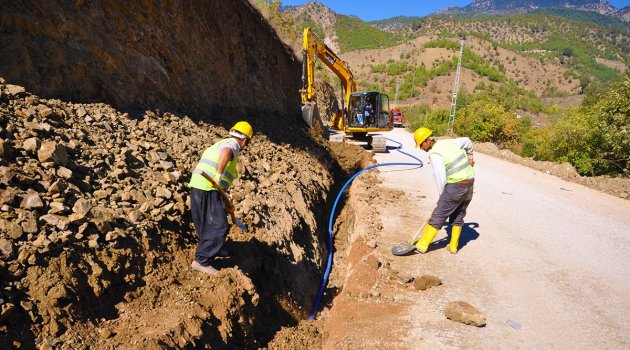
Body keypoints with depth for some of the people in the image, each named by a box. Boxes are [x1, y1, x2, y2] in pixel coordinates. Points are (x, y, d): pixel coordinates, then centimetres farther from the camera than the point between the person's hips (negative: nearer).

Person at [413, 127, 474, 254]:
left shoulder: (434, 154, -13)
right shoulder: (449, 142, 11)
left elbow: (441, 178, -14)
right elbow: (467, 141, 30)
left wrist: (442, 195, 1)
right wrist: (470, 157, 46)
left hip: (455, 186, -8)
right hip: (470, 184, 8)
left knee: (438, 215, 0)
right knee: (458, 215, 19)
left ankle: (422, 245, 6)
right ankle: (453, 246, 25)